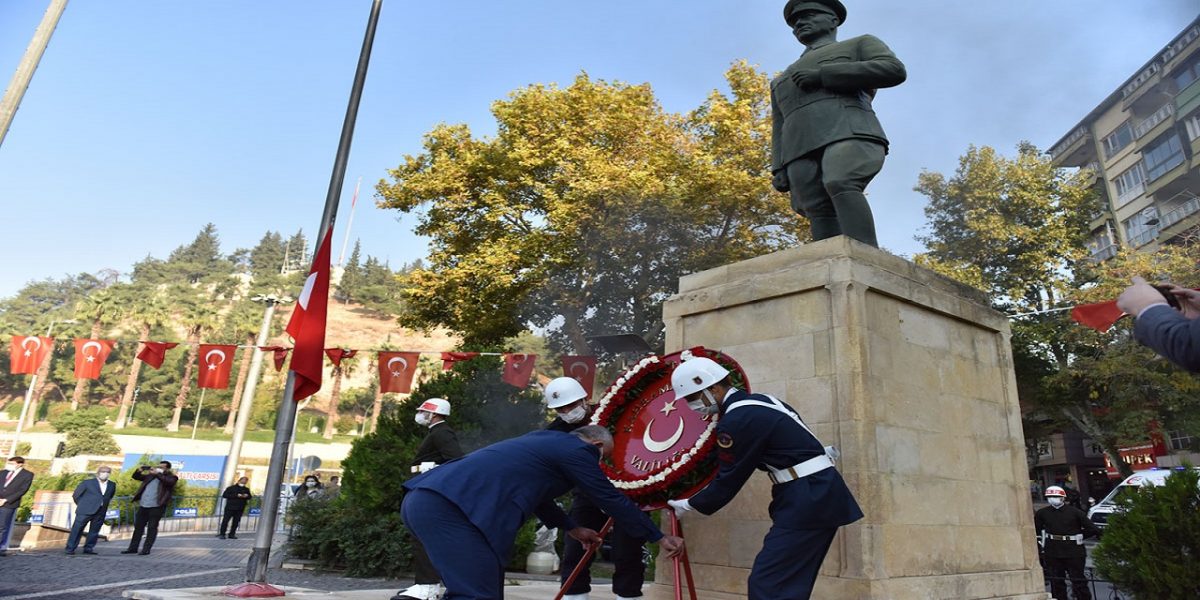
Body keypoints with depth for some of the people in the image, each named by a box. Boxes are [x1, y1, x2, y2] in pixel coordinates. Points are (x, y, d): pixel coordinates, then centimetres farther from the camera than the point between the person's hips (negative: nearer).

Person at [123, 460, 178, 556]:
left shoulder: (172, 477, -1)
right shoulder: (150, 475, 16)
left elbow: (169, 481, -23)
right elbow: (136, 477, 20)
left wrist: (157, 474, -26)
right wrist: (140, 470, 0)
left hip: (156, 506, -6)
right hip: (143, 505, 6)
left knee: (152, 528, -2)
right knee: (138, 526, 13)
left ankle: (146, 549, 4)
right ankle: (133, 548, 24)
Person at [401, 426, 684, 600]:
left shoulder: (546, 441, 28)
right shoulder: (576, 450, 3)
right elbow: (613, 500, 7)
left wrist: (573, 529, 51)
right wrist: (659, 538, 19)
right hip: (448, 507, -10)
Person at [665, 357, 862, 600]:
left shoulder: (736, 420, -16)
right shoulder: (758, 402, 12)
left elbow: (728, 480, -7)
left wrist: (690, 505, 5)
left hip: (807, 498, -10)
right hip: (819, 493, 10)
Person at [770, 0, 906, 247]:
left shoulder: (861, 44, 23)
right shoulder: (782, 80, 36)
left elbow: (894, 70, 1)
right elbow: (780, 131, 25)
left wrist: (822, 75, -3)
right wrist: (779, 170, 5)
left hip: (850, 136, -4)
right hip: (804, 152, 4)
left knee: (839, 186, -32)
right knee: (823, 221, -16)